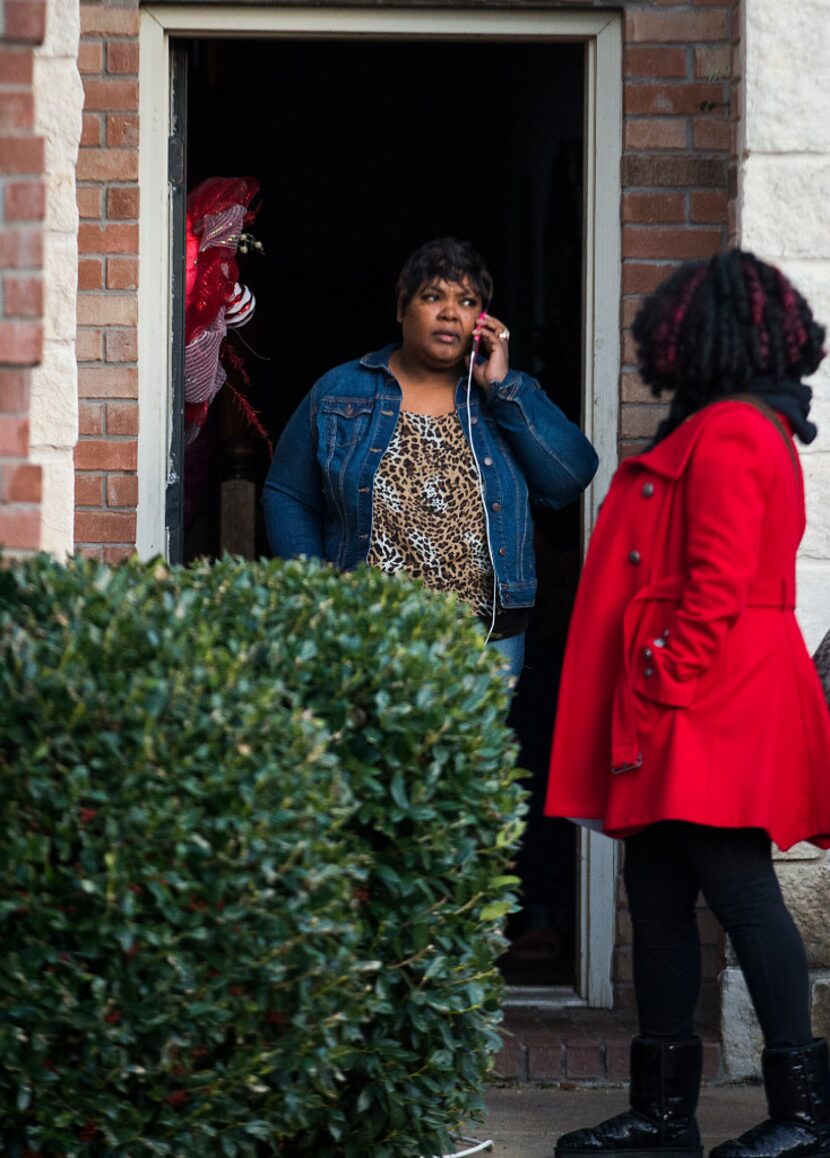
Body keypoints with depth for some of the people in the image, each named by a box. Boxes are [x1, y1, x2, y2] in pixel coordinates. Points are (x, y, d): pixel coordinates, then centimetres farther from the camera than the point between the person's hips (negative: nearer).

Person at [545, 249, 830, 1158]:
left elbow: (718, 588, -20)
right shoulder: (750, 428, 20)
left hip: (708, 711, -11)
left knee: (741, 894, -8)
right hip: (685, 723, 11)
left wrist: (668, 686, -17)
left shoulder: (726, 437, -13)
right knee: (657, 894, 10)